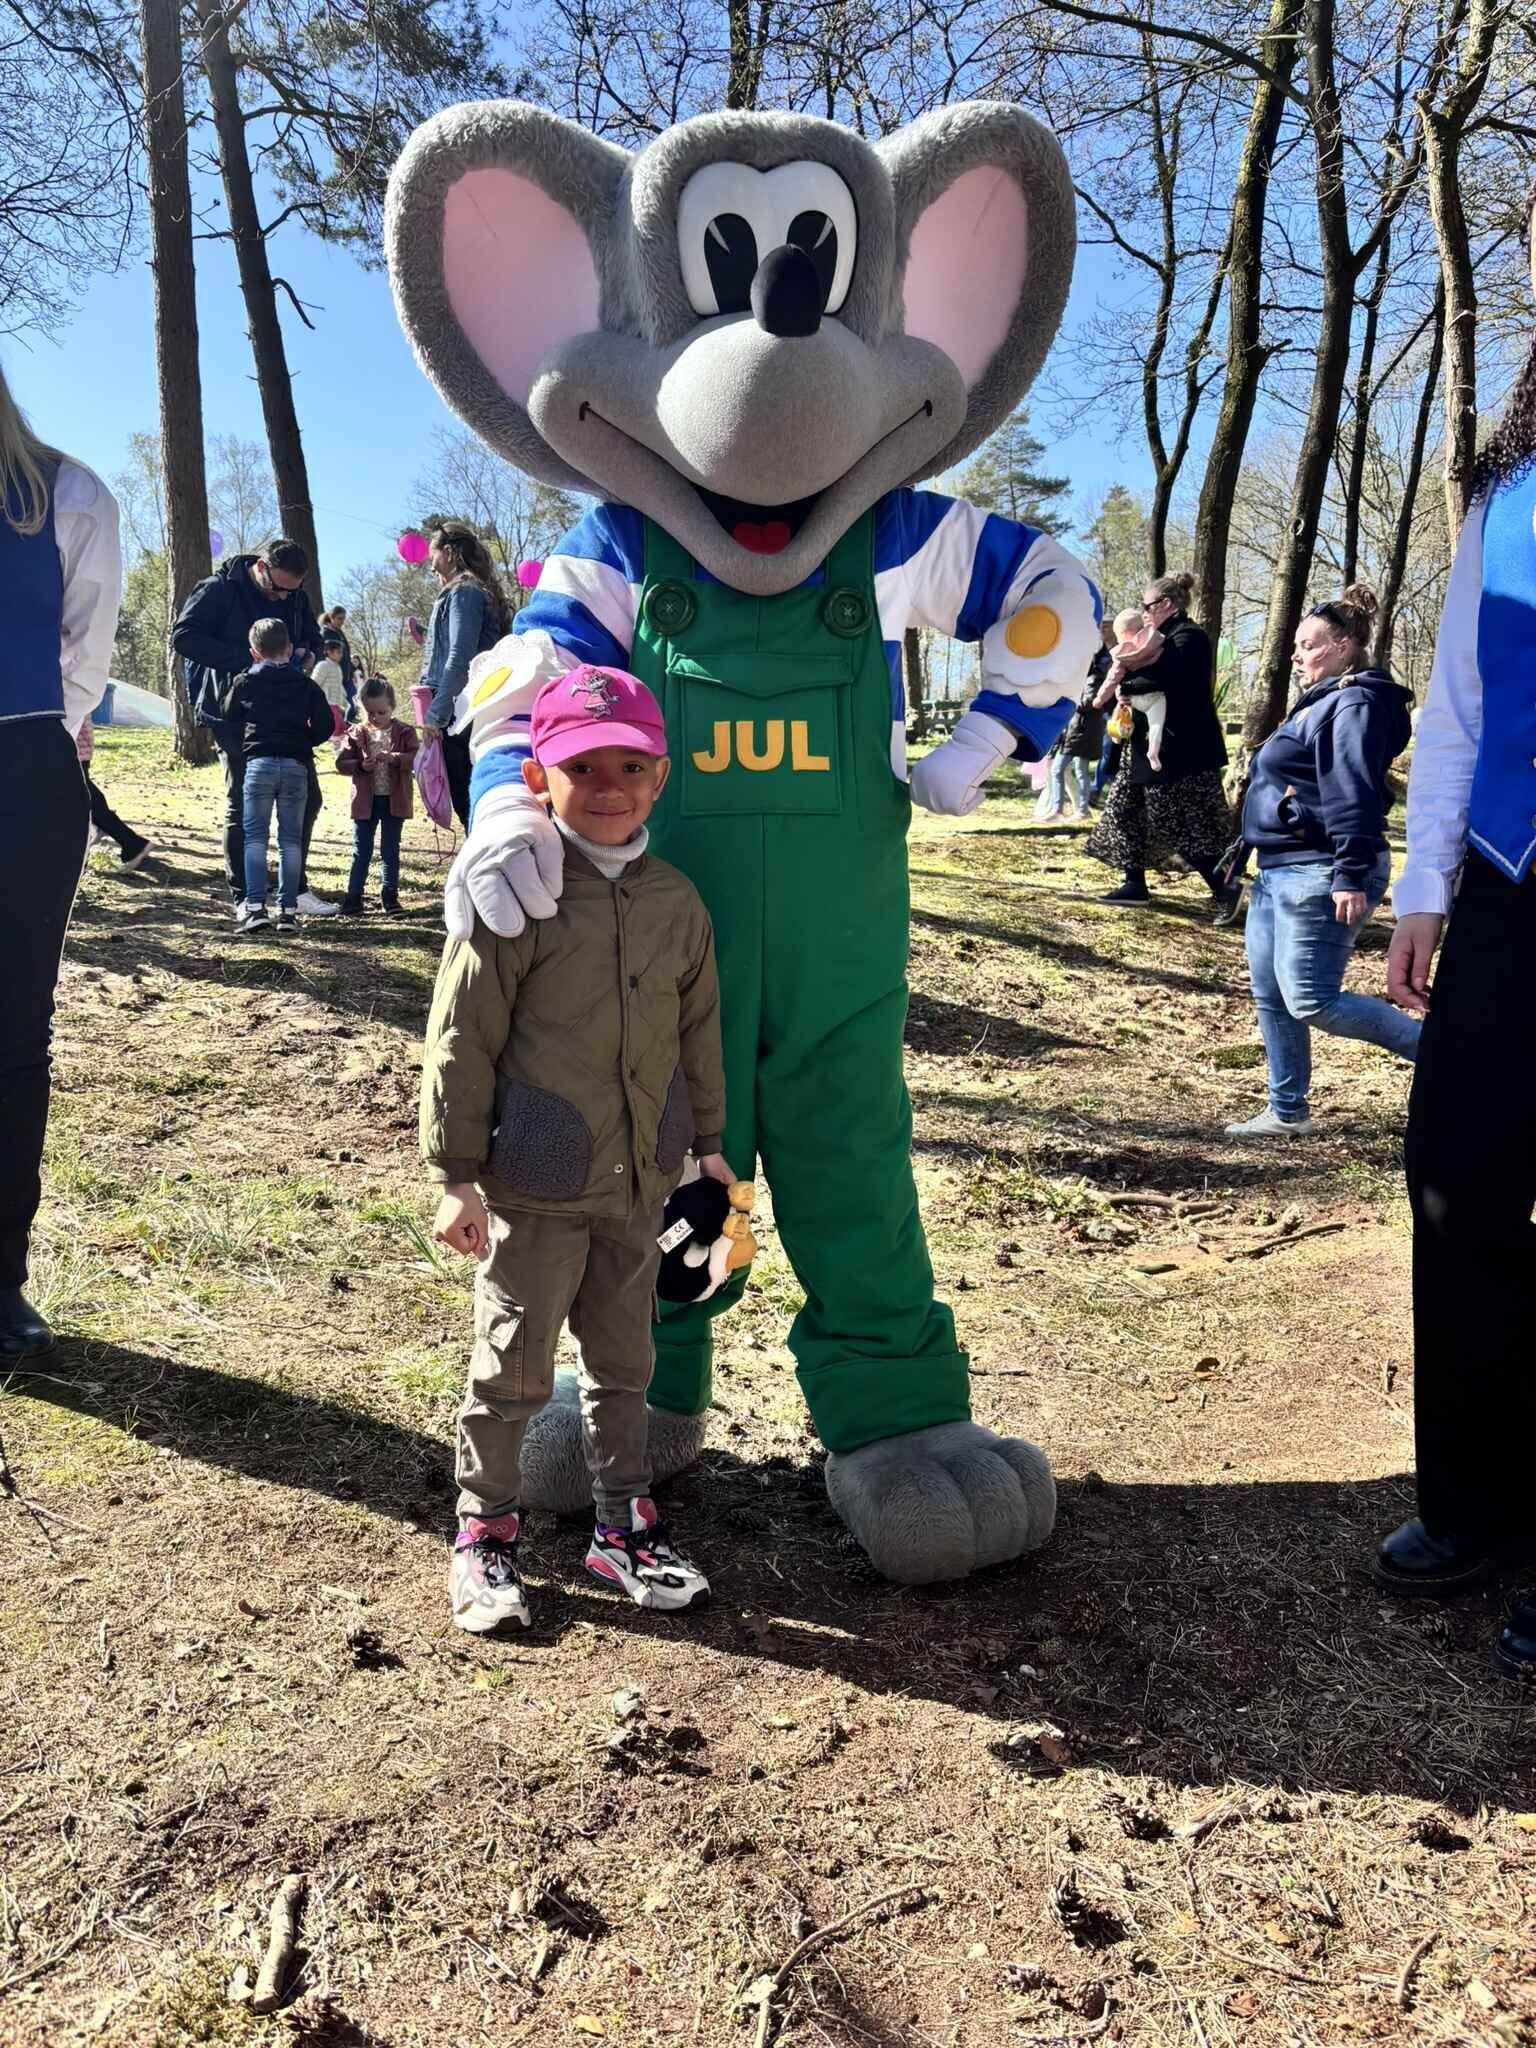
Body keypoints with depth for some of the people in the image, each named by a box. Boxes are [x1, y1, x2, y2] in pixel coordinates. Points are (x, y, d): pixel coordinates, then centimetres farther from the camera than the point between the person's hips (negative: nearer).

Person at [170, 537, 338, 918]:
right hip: (233, 712, -6)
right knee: (243, 802, 0)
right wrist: (243, 659, -25)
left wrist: (307, 653, -7)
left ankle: (295, 887, 19)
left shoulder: (296, 597, 6)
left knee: (307, 797, 7)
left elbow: (313, 639, 18)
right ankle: (242, 897, 10)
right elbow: (183, 636, -17)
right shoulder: (219, 589, -11)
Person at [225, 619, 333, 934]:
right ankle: (288, 908, 4)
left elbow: (230, 719, 9)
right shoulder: (306, 685, 6)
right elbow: (324, 727, 4)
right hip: (296, 766, 1)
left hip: (258, 763, -1)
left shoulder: (245, 683, 5)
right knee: (291, 839, 6)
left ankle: (256, 906, -8)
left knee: (255, 836, 2)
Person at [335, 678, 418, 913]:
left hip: (394, 800, 0)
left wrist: (393, 758, -28)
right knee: (361, 850, 4)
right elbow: (341, 763, 0)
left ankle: (390, 894, 19)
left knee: (391, 850, 9)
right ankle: (353, 896, 8)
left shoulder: (404, 732, -1)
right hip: (365, 800, 0)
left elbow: (415, 759, -13)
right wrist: (361, 765, -17)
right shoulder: (356, 733, 2)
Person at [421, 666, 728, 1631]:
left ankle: (624, 1523, 35)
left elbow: (699, 1035, 13)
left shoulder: (677, 902, 3)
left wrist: (710, 1144, 16)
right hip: (536, 1189, -5)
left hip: (642, 1184, 5)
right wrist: (457, 1174, -11)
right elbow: (461, 1040, -11)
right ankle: (486, 1532, 28)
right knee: (514, 1370, 9)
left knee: (625, 1362, 18)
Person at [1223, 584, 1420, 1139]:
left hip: (1320, 876, -11)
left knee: (1312, 1002, -12)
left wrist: (1352, 876, -28)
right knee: (1271, 996, 10)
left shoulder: (1354, 704, -12)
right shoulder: (1320, 703, 20)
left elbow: (1354, 795, -22)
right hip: (1279, 871, 11)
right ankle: (1287, 1113, 19)